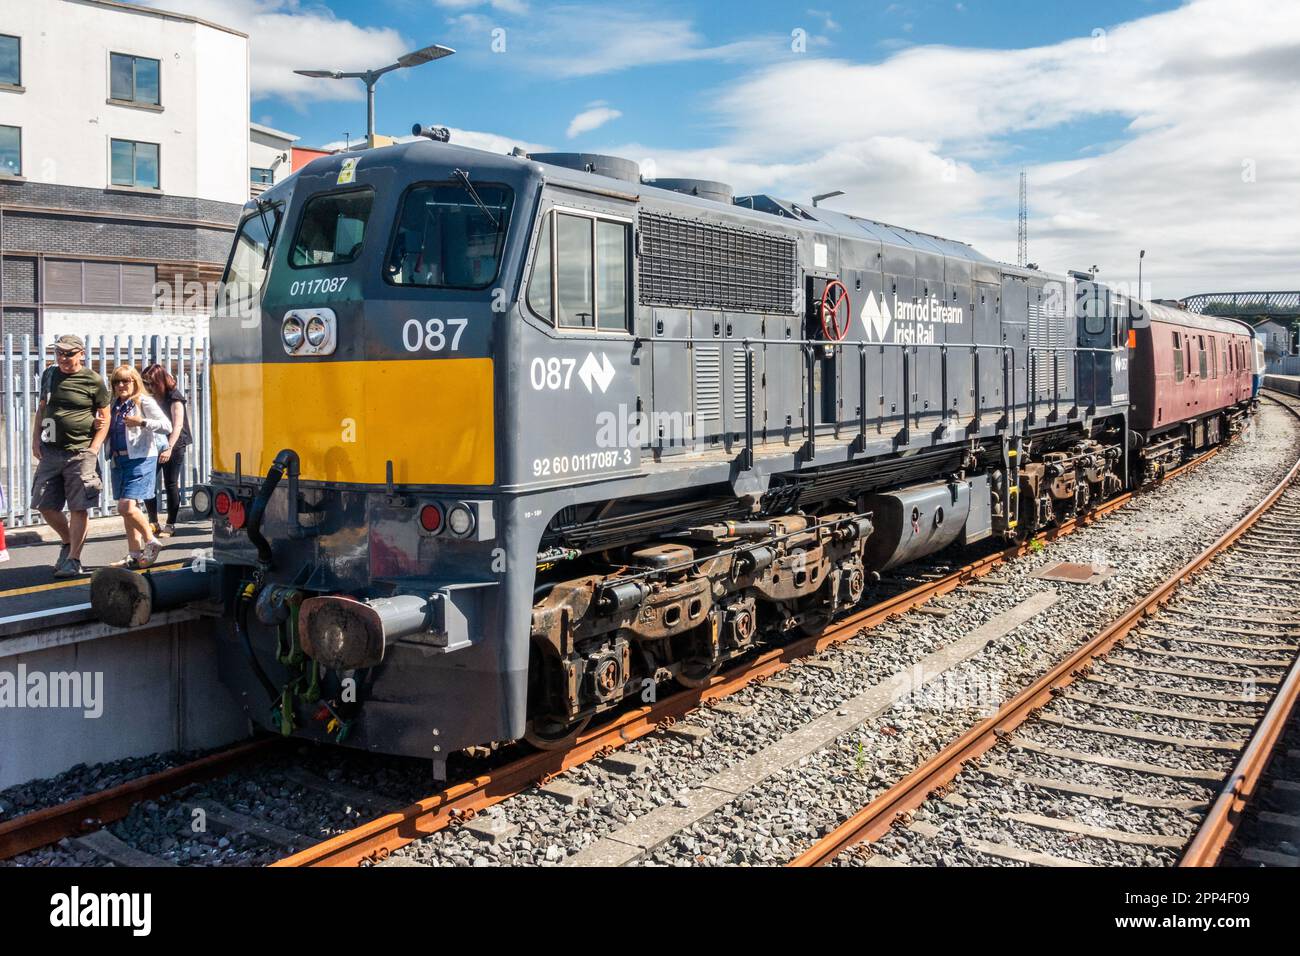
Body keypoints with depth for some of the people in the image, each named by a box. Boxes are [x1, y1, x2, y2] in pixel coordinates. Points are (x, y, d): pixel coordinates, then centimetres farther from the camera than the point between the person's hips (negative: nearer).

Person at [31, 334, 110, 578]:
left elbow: (105, 417, -1)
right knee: (44, 505, 8)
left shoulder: (93, 381, -5)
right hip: (50, 451, 6)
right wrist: (35, 440, 9)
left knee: (78, 508, -3)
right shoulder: (49, 374, 10)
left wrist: (94, 449, -10)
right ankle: (68, 542, 31)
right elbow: (42, 409, 19)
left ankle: (73, 560, 5)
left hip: (80, 453, -5)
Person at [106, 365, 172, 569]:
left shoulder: (144, 402, -5)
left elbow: (166, 426, -13)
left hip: (140, 459, -8)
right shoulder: (115, 405, 15)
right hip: (118, 460, 8)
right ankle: (134, 554, 17)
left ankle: (151, 542, 0)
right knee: (127, 509, 10)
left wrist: (142, 422, -23)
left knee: (127, 506, -18)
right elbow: (111, 433, 26)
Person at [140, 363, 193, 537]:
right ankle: (153, 523, 11)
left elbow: (177, 425, -19)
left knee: (171, 485, 1)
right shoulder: (153, 398, 9)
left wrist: (169, 448, -29)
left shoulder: (174, 398, -10)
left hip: (173, 447, -6)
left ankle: (170, 525, 9)